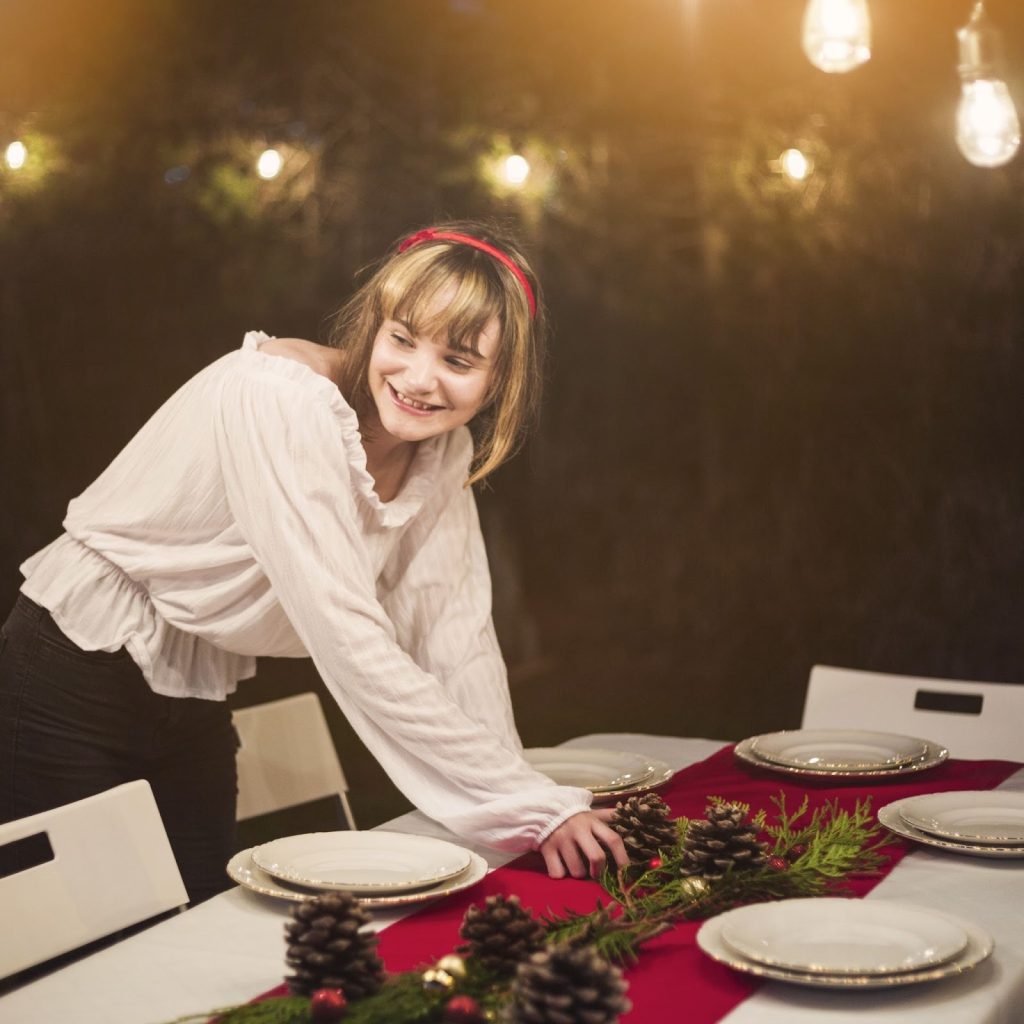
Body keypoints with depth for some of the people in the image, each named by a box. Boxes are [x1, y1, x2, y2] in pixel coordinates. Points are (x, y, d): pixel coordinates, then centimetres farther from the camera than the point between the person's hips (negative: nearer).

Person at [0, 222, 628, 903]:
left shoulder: (441, 452, -5)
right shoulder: (284, 399, -28)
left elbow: (457, 640, -6)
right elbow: (349, 641, -34)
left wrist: (525, 818, -17)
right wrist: (533, 803, -33)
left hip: (196, 704, 7)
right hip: (79, 683, -7)